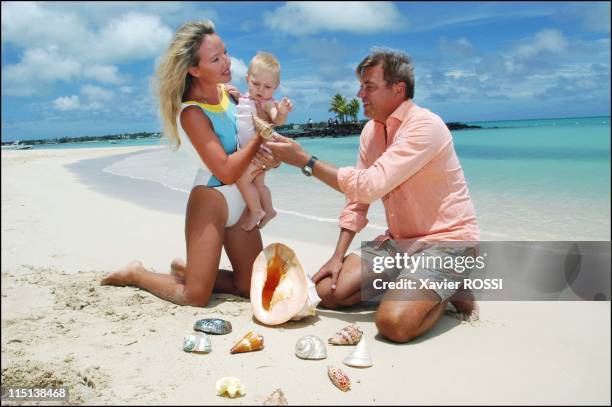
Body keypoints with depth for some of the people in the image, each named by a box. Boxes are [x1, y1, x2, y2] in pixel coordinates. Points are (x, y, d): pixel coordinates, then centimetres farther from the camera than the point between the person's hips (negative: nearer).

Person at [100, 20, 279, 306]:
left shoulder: (229, 92, 2)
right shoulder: (192, 113, -19)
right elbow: (226, 172, -25)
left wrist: (266, 158, -9)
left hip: (240, 202, 8)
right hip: (211, 199, -7)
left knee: (251, 287, 9)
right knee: (196, 297, -5)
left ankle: (186, 269, 29)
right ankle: (136, 274, 20)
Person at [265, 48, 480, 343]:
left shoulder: (425, 126, -21)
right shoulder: (371, 130, 6)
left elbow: (369, 186, -29)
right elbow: (357, 197, 8)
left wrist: (305, 160, -23)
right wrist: (338, 256, 1)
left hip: (445, 240, -8)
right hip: (398, 240, 8)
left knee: (394, 322, -29)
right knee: (326, 291, -3)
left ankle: (449, 292, 2)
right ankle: (404, 288, 14)